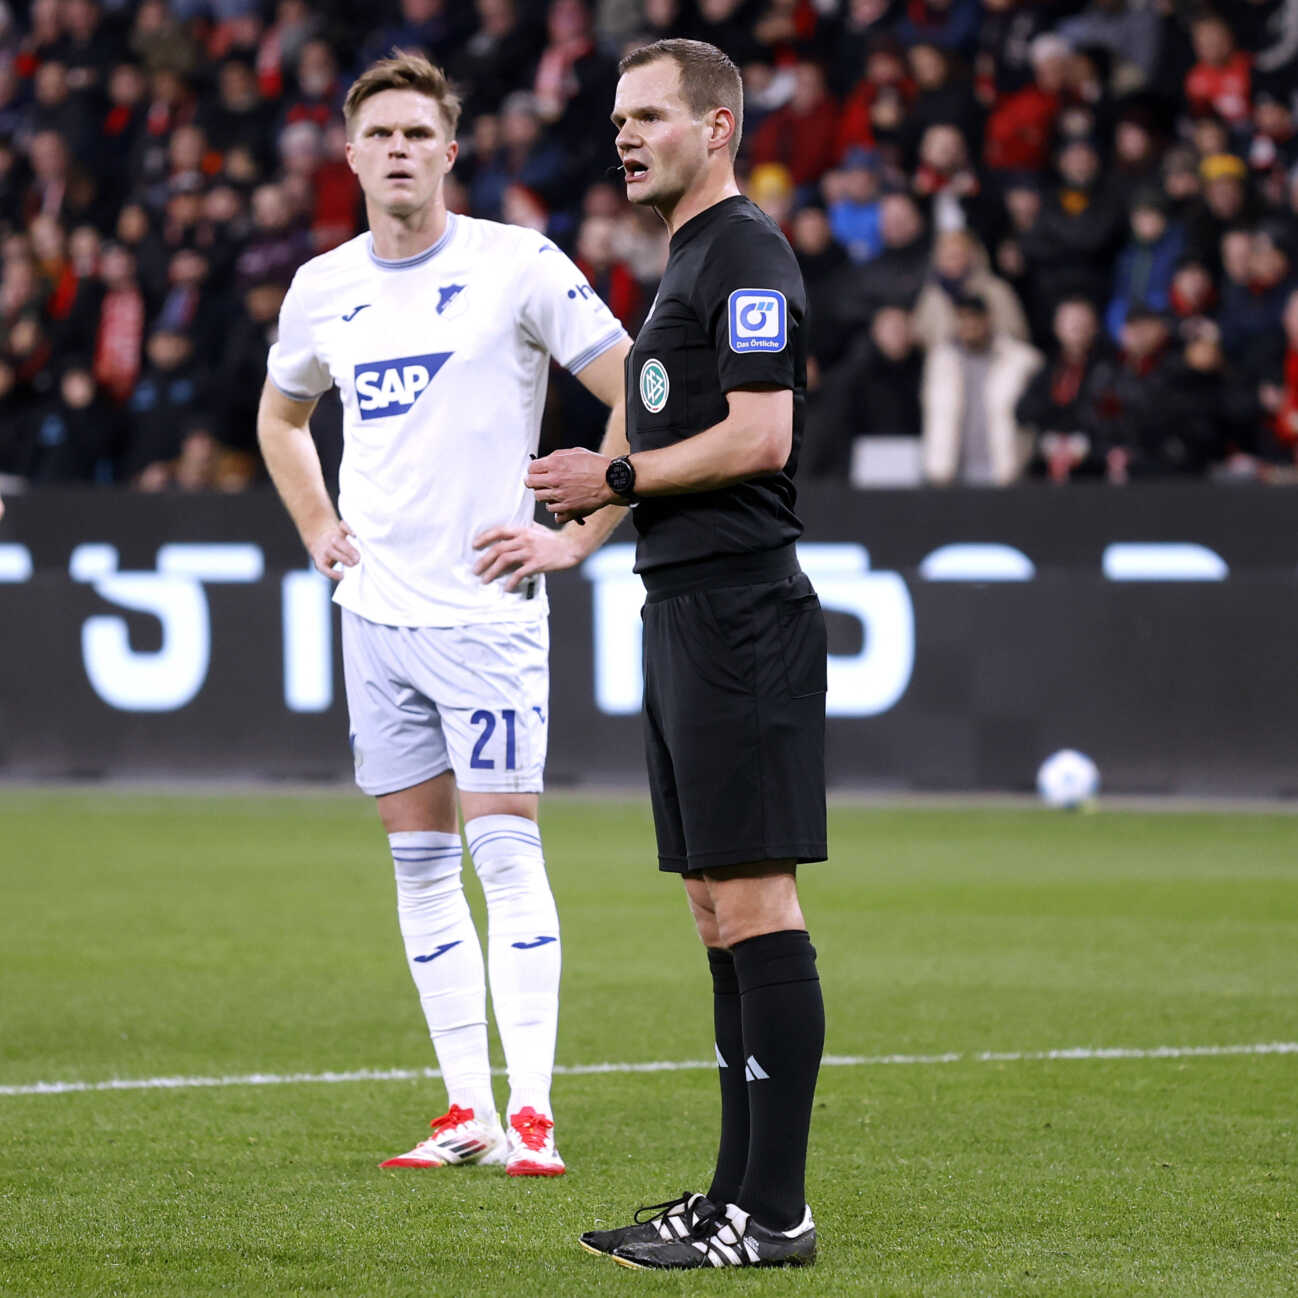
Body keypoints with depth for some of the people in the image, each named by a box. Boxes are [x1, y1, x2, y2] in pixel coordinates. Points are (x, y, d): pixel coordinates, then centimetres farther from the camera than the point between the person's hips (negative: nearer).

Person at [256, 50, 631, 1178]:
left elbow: (639, 396, -6)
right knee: (419, 861, 7)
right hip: (376, 612, 6)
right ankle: (468, 1110, 11)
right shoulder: (322, 289, 8)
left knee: (504, 846, -11)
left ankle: (531, 1114, -11)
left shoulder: (520, 267, -8)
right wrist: (319, 529, 14)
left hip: (485, 608, -6)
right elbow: (280, 416, 28)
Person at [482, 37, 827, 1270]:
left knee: (753, 898, -10)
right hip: (684, 607, 11)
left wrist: (620, 478, -10)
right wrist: (588, 515, 20)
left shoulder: (744, 252, -10)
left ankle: (773, 1212, -11)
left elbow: (758, 437, -19)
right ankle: (740, 1189, 14)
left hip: (735, 609, -11)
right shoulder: (688, 260, 21)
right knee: (718, 905, 11)